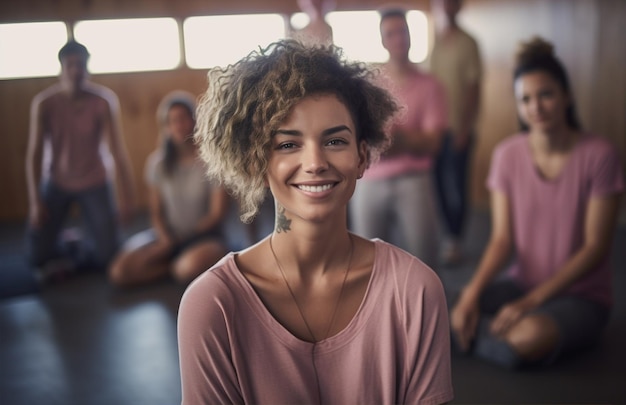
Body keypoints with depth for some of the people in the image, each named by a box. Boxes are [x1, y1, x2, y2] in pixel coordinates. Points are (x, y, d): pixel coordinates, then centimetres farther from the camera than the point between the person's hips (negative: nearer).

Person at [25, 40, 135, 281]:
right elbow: (34, 154, -12)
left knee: (107, 256, -7)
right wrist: (35, 201, -15)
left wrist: (127, 198, -18)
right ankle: (73, 246, 29)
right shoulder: (44, 103, -17)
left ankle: (70, 258, 22)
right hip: (56, 182, 1)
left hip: (94, 183, 0)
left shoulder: (104, 101, -19)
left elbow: (117, 151, -17)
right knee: (36, 256, -1)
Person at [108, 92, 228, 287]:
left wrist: (185, 237, -9)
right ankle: (180, 261, 1)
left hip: (204, 236, -4)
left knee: (189, 268, -38)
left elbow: (218, 213, -8)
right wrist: (166, 240, -16)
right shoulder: (157, 161, 3)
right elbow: (156, 212, 2)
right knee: (119, 272, -16)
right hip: (168, 235, 4)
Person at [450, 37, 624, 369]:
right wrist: (473, 292, -22)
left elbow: (595, 248, -13)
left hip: (581, 295, -2)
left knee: (530, 336, -33)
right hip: (522, 283, 2)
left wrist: (530, 302, -19)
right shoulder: (507, 155, -2)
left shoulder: (598, 155, -13)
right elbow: (502, 239, -4)